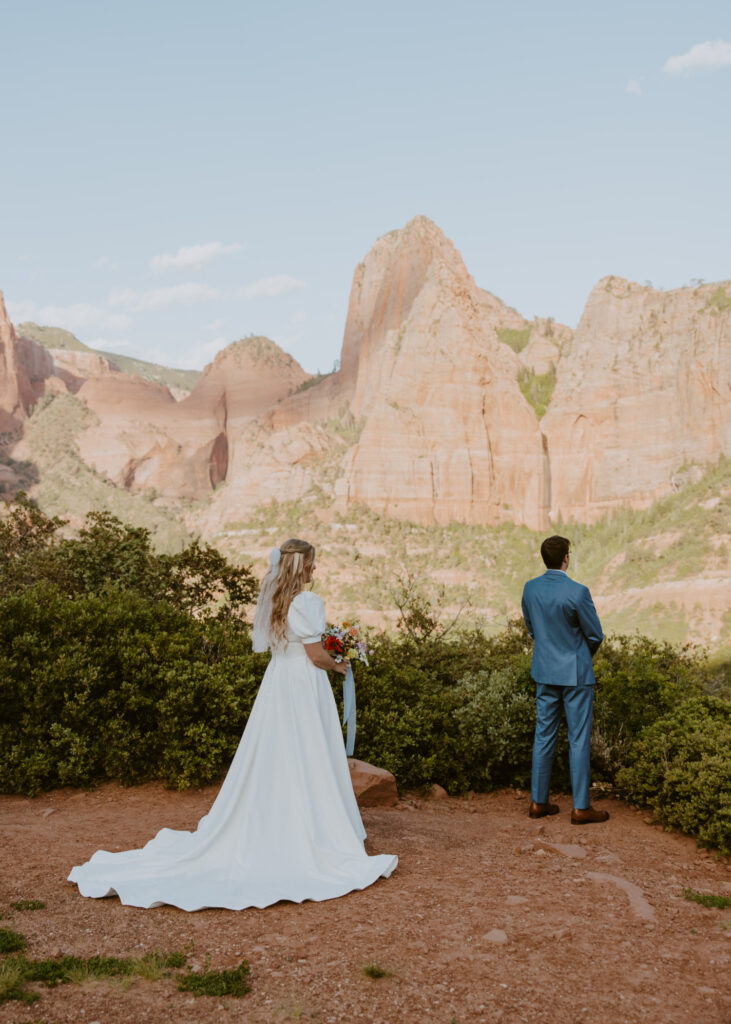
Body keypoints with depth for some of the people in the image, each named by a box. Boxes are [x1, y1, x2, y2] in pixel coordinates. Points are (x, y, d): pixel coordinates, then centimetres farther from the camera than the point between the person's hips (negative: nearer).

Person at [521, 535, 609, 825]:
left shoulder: (530, 589, -2)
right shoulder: (577, 592, -20)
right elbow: (595, 635, -9)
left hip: (545, 671, 6)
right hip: (575, 673, -5)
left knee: (544, 735, 12)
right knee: (579, 739, 3)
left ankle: (538, 801, 18)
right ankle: (581, 807, 8)